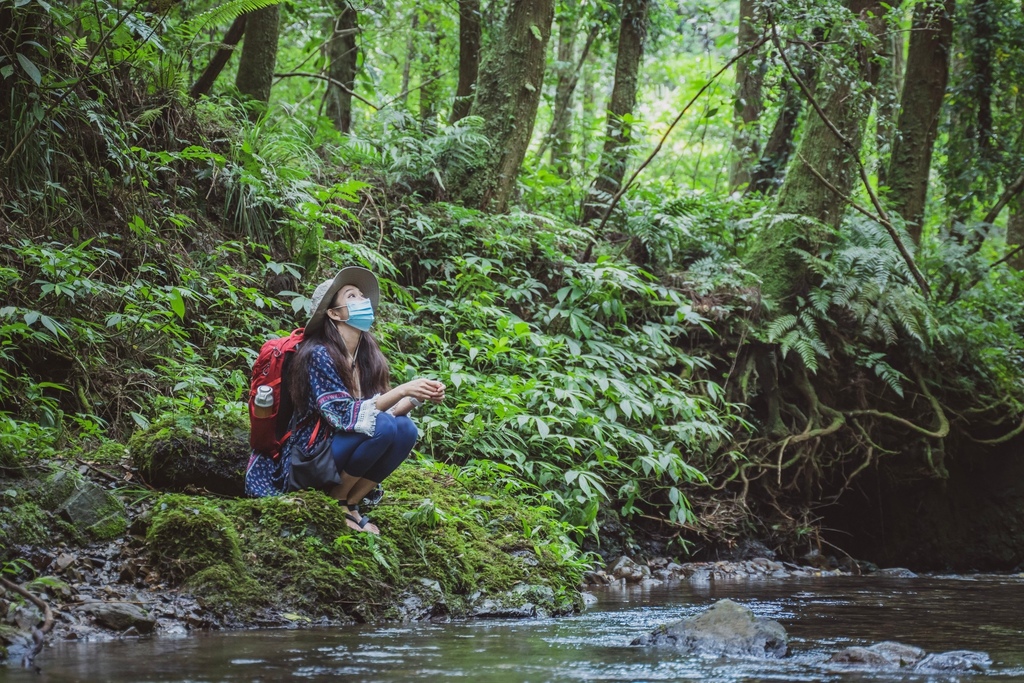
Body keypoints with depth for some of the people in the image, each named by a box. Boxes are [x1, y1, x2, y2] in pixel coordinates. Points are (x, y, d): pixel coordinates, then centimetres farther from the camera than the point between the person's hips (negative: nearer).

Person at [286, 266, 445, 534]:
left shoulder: (368, 354, 4)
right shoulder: (319, 354, -18)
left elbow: (385, 408, 5)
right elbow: (344, 416, -23)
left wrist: (418, 397, -14)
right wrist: (401, 391, -28)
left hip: (342, 450, 7)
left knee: (406, 429, -17)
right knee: (382, 426, -27)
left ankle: (351, 504, -5)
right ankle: (335, 501, -9)